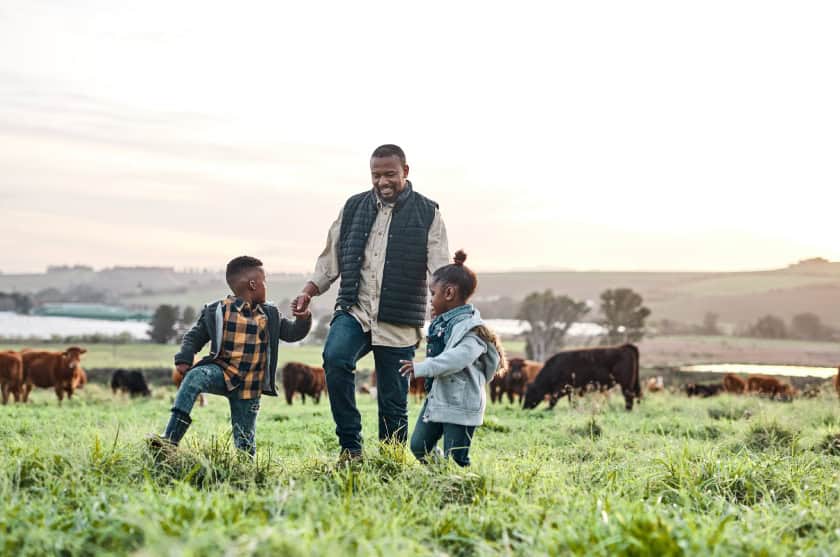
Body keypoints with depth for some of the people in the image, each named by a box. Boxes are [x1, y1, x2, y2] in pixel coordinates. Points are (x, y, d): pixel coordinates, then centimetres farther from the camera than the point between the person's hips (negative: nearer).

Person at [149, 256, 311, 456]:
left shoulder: (270, 316, 11)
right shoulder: (217, 311, -1)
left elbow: (292, 333, 11)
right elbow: (195, 336, 4)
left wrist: (302, 319, -10)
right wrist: (184, 359, -11)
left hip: (249, 388, 3)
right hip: (222, 372, -3)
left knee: (245, 444, 1)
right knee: (194, 377, -33)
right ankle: (170, 439, -37)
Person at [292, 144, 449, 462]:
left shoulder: (427, 213, 4)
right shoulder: (354, 207, 13)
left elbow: (440, 269, -4)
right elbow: (331, 258, 18)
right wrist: (309, 291, 3)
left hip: (398, 322, -1)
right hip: (354, 311, 1)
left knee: (393, 401, 1)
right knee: (335, 357, -27)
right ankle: (350, 446, -19)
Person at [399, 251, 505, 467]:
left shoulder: (471, 329, -18)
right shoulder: (442, 323, 11)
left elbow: (456, 359, -33)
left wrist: (420, 368, -36)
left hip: (461, 406, -9)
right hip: (437, 399, 9)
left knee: (455, 458, -5)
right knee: (419, 446, 14)